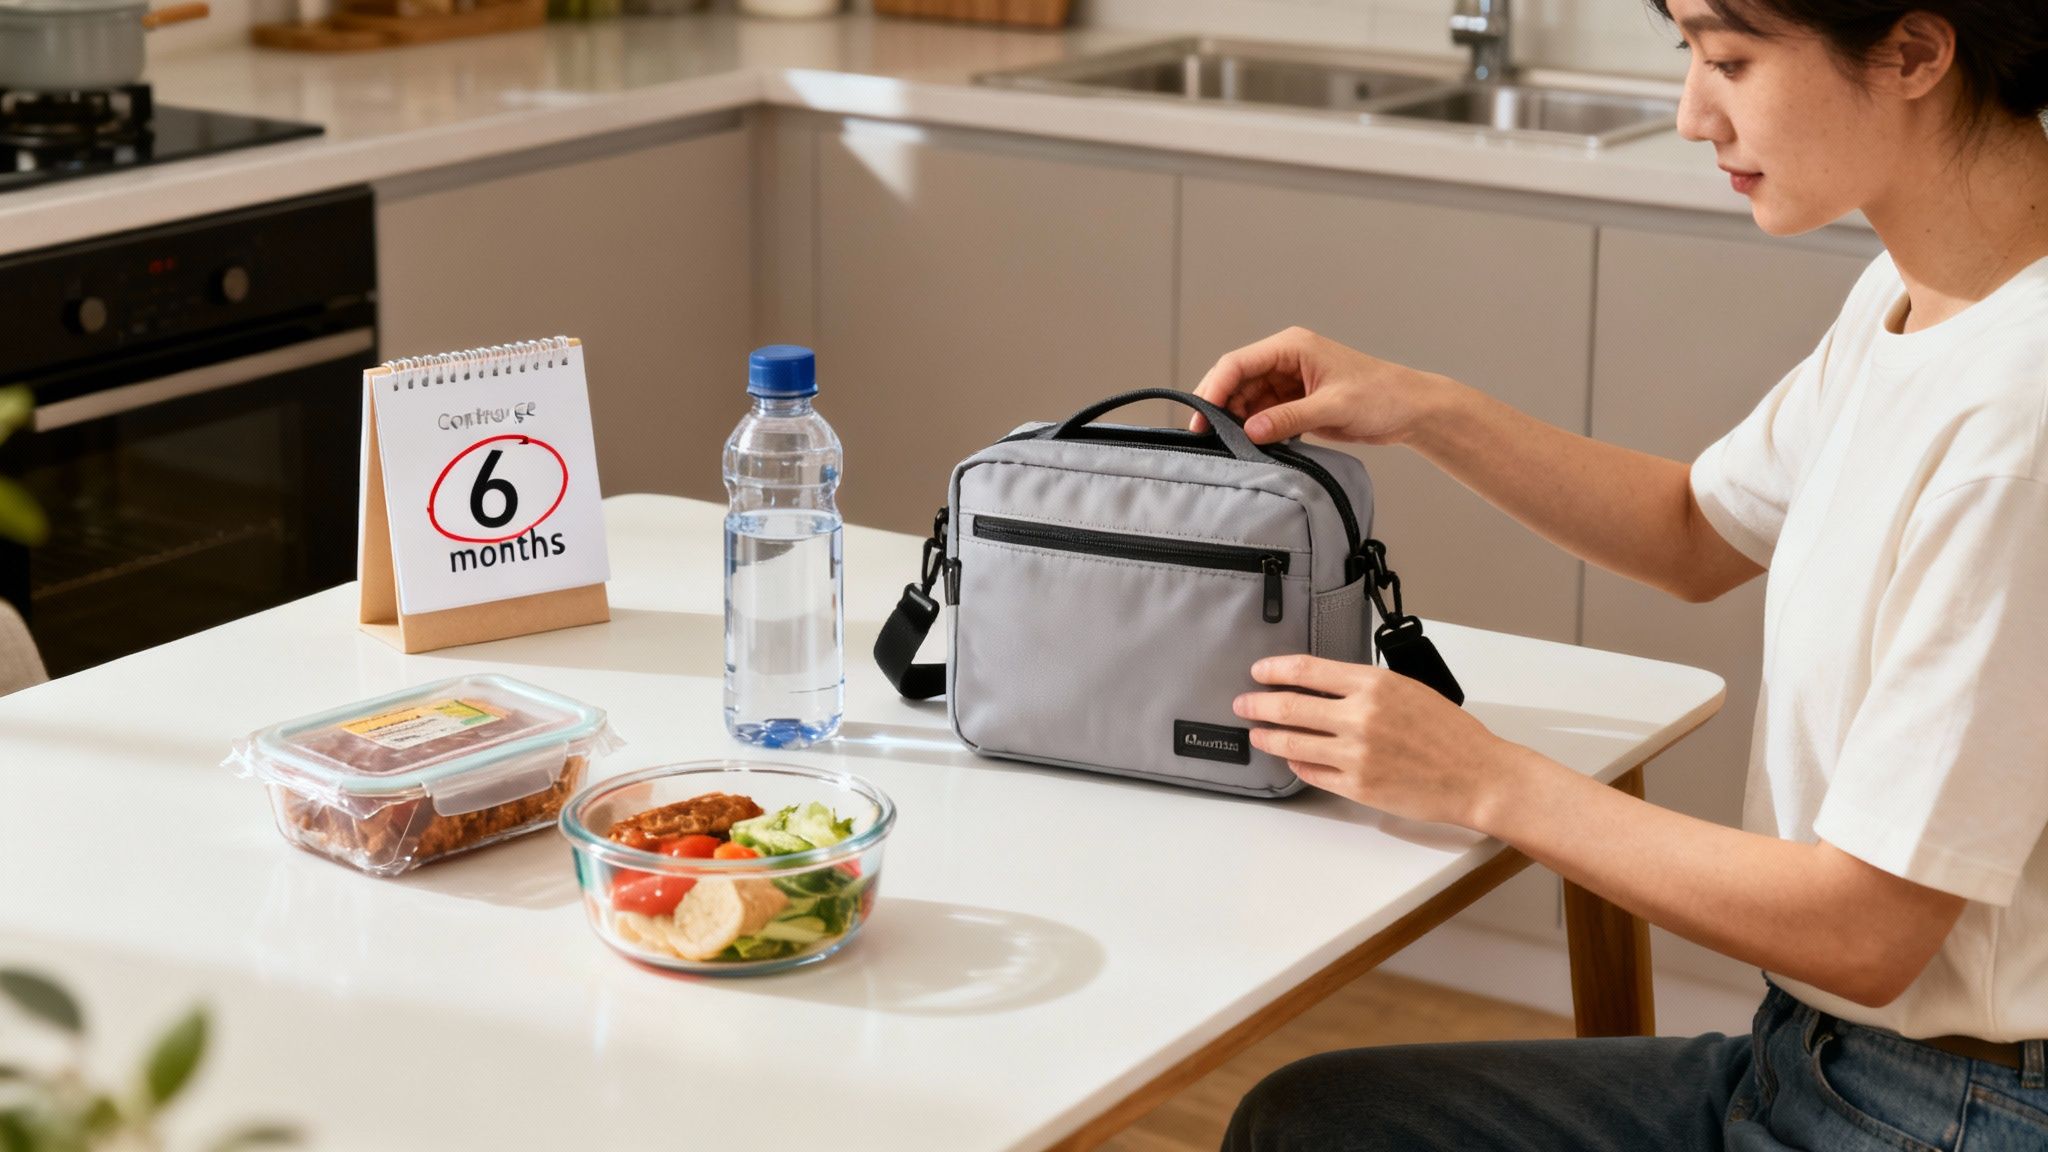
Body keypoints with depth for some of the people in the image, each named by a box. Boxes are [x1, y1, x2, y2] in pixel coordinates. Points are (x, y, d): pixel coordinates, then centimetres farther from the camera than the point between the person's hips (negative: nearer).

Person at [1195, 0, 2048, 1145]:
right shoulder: (1906, 298, 3)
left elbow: (1865, 931, -24)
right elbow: (1699, 533, 21)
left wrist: (1484, 778, -15)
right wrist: (1426, 410, 7)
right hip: (1799, 1054, 9)